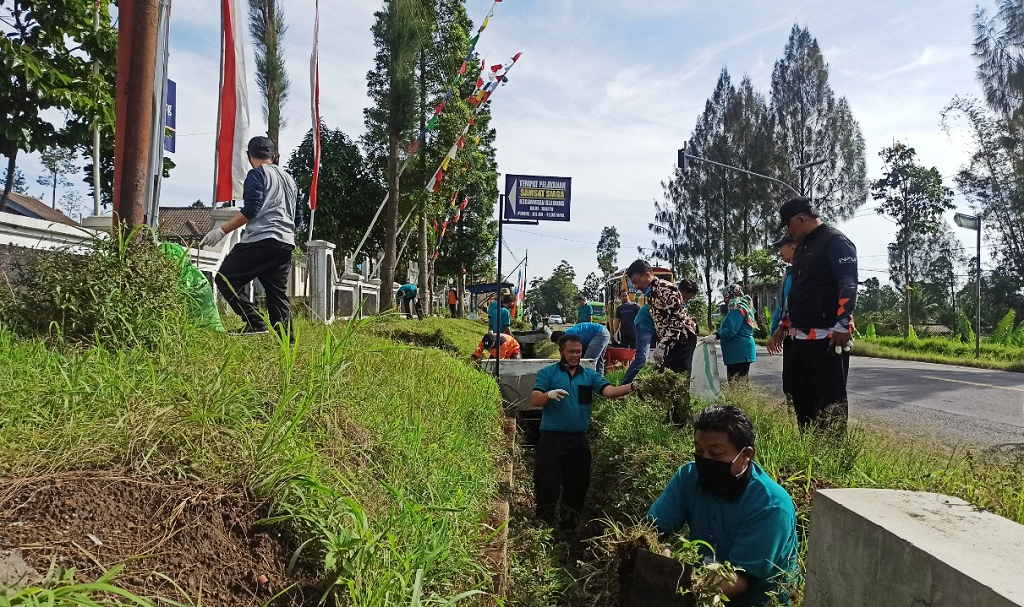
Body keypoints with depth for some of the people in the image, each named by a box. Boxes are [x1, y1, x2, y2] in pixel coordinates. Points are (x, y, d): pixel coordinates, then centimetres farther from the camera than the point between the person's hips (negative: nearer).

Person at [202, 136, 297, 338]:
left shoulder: (257, 174, 0)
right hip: (286, 244, 8)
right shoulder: (289, 179, 22)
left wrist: (221, 231, -13)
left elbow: (251, 209, -14)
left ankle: (255, 323, -12)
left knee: (225, 279, -1)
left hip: (261, 239, -7)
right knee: (277, 293, 9)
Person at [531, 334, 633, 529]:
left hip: (579, 440, 4)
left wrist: (631, 386, -26)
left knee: (577, 485, 10)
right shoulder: (547, 373, 0)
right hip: (552, 439, -3)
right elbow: (534, 400, -9)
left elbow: (610, 391, -8)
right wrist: (549, 394, -31)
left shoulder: (590, 375, 8)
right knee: (548, 484, -4)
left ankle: (570, 524, 23)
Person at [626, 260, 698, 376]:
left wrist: (664, 344, -25)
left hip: (682, 337, -9)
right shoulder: (650, 293, 12)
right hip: (670, 339, 9)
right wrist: (662, 343, 13)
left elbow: (677, 319, -23)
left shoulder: (665, 289, -18)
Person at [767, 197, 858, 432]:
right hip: (801, 337, 10)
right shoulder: (802, 247, 20)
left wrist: (843, 327, -22)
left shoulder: (835, 241, -8)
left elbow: (848, 287, -17)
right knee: (801, 397, 13)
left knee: (830, 401, -4)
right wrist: (783, 326, 23)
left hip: (828, 338, -10)